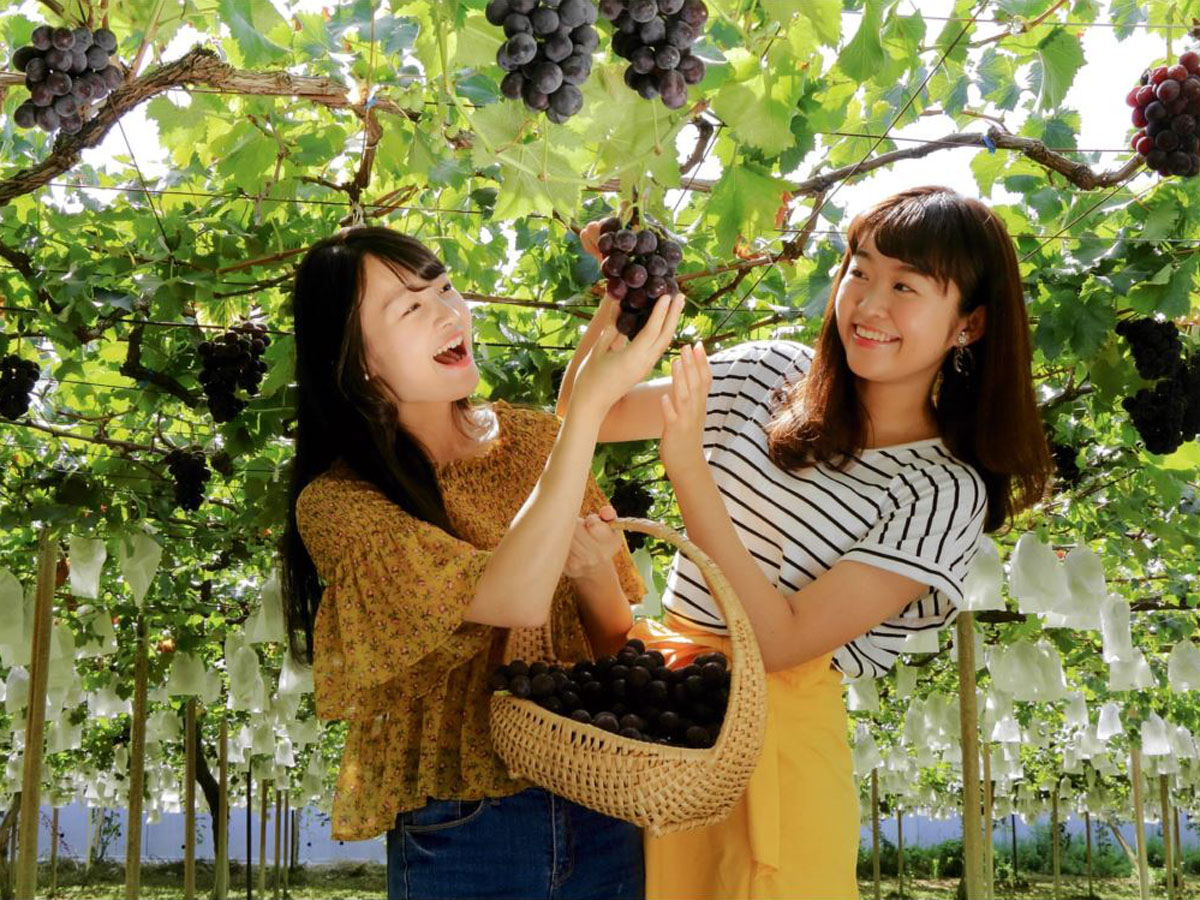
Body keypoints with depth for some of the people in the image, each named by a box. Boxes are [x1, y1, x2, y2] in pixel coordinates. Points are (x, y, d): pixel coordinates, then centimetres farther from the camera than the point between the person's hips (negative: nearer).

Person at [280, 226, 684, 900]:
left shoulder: (538, 440, -1)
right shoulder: (335, 503, -13)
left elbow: (617, 643, 6)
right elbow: (516, 598, -28)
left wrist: (597, 572, -15)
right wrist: (591, 403, -29)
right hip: (458, 837, -4)